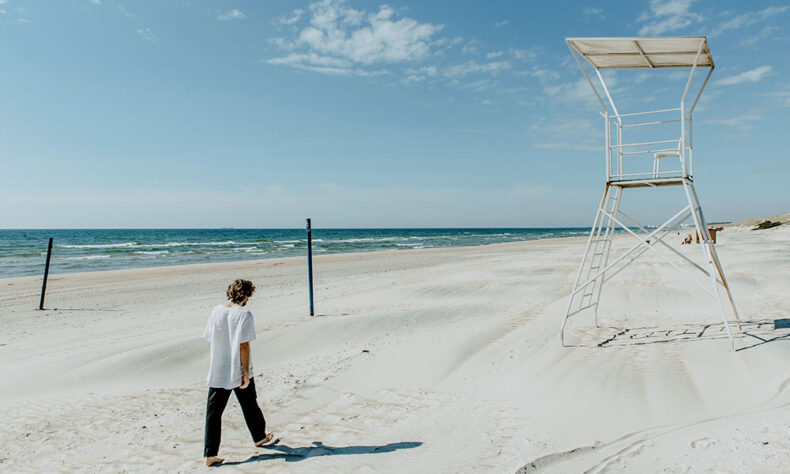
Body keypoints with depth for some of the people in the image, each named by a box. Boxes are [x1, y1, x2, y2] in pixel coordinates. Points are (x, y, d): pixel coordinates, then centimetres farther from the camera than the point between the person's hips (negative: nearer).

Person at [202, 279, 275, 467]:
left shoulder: (216, 311, 0)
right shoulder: (244, 315, -15)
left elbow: (211, 340, 9)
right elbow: (243, 346, -18)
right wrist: (246, 373, -12)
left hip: (217, 373, 4)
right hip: (238, 372, -3)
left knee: (213, 412, 7)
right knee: (249, 405, 17)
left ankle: (210, 455, 6)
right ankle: (259, 437, 38)